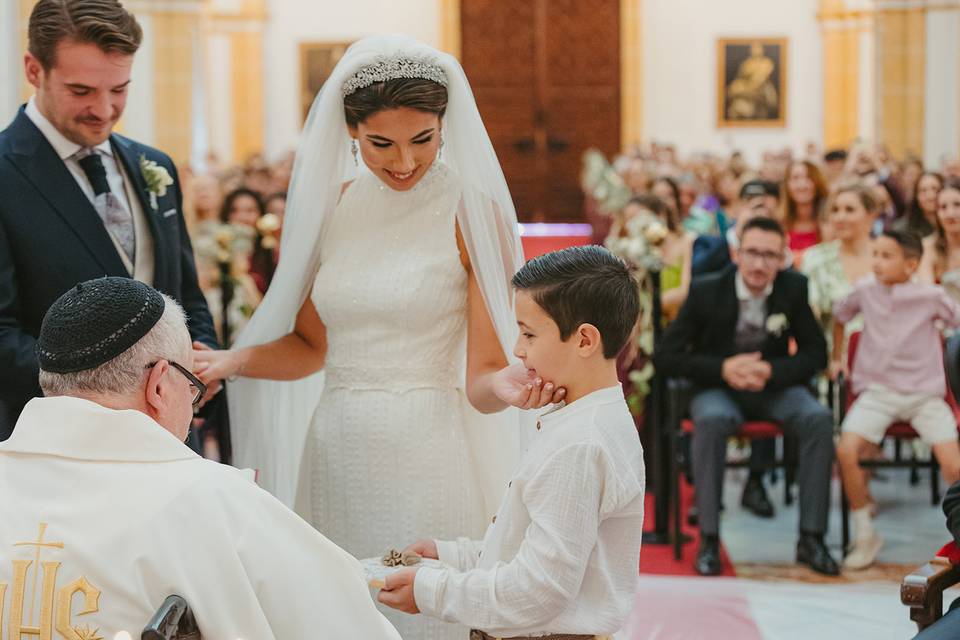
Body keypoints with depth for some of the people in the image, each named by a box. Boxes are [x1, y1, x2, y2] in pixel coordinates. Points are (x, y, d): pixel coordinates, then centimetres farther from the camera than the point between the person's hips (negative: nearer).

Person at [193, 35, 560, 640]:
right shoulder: (330, 205, 7)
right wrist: (230, 361, -2)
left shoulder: (472, 213, -6)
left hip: (428, 456, -4)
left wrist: (506, 386, -29)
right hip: (337, 451, 4)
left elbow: (482, 377, -7)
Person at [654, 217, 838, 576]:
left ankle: (811, 538, -19)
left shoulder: (794, 288, -4)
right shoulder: (706, 292, -10)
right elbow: (666, 357, -8)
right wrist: (723, 368, -22)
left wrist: (771, 370, -19)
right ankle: (708, 540, -29)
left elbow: (816, 354, 1)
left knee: (819, 419, -27)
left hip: (774, 388, 2)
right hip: (719, 388, -2)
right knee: (711, 420, -36)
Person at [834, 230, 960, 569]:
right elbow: (839, 314, 24)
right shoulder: (865, 292, 5)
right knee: (846, 451, -24)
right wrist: (836, 357, 24)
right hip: (877, 392, 2)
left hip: (924, 394, -2)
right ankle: (865, 535, -6)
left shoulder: (930, 296, -4)